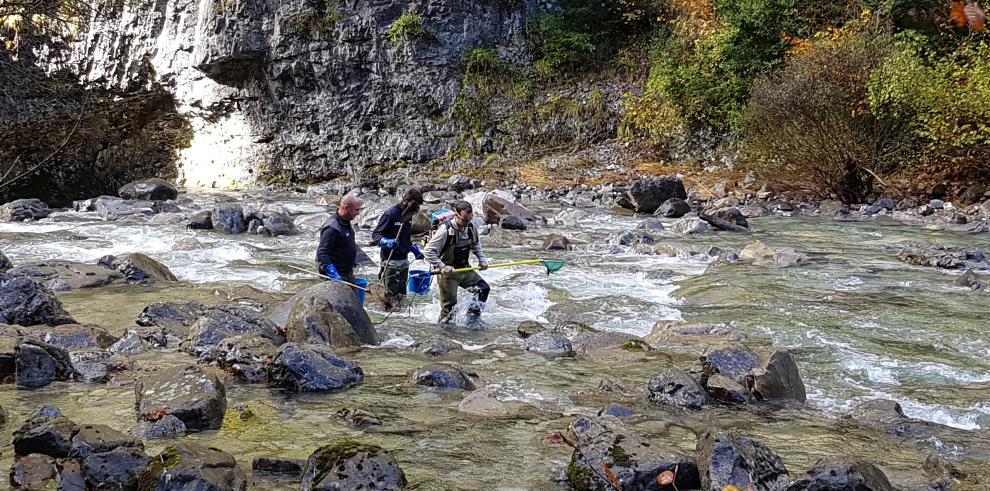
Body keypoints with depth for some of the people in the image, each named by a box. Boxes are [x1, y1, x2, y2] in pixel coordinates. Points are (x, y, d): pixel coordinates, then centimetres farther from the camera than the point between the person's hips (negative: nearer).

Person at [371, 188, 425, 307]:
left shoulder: (408, 215, 12)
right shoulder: (391, 214, -14)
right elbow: (375, 234, -14)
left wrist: (413, 248, 17)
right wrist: (386, 242, -32)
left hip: (404, 260, 8)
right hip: (391, 262, -8)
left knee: (401, 293, 13)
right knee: (391, 294, -5)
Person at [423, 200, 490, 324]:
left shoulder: (470, 228, -2)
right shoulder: (445, 230, -23)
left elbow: (476, 245, 19)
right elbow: (428, 252, -23)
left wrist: (482, 259, 5)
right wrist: (442, 266, -30)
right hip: (448, 272, -6)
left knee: (484, 288, 2)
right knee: (449, 304, -4)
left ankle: (473, 318, 17)